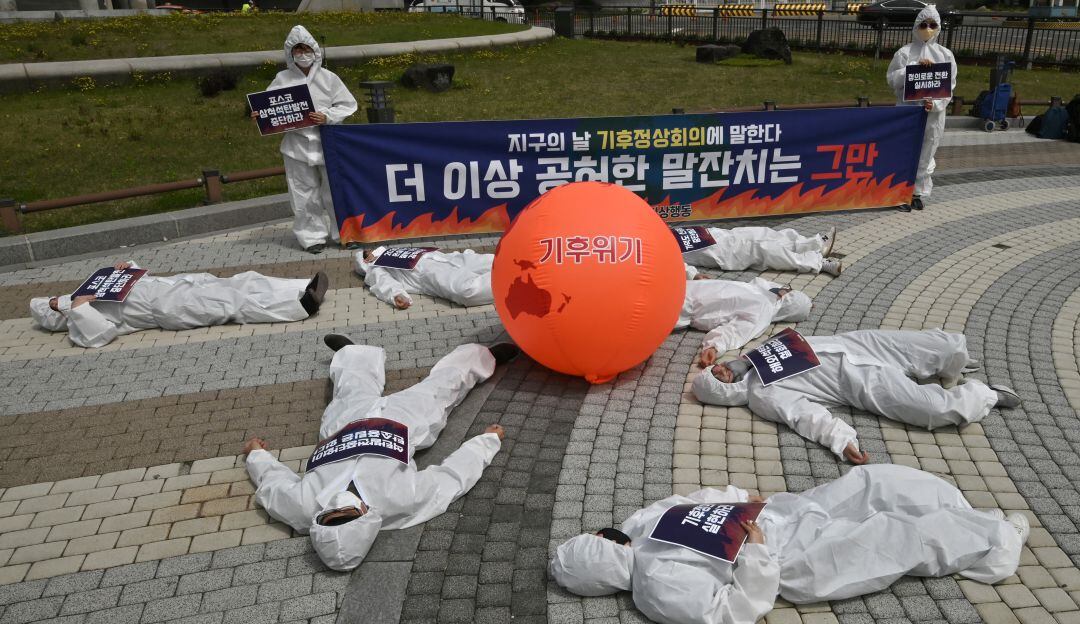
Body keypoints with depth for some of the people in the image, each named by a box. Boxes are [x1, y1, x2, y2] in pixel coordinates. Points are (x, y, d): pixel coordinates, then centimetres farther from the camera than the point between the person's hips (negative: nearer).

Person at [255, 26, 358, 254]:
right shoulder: (282, 79, 2)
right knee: (305, 194, 5)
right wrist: (259, 114, -14)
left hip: (327, 143, -1)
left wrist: (327, 117, -13)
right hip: (297, 145, 1)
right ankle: (313, 236, 17)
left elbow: (348, 104, 2)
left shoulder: (328, 77, 0)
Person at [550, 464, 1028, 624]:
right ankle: (995, 545, 19)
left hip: (787, 510, 7)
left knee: (877, 481, 6)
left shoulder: (641, 526, 2)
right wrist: (754, 553, -33)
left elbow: (696, 500, 14)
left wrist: (733, 499, -2)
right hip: (797, 563, -7)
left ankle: (974, 525, 25)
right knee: (910, 536, -7)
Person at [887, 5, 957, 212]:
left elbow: (950, 85, 3)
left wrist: (936, 103, -14)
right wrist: (915, 68, -17)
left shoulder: (945, 54, 5)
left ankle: (918, 192, 18)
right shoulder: (904, 52, 0)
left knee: (925, 154, 7)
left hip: (933, 113, 2)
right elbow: (892, 79, -5)